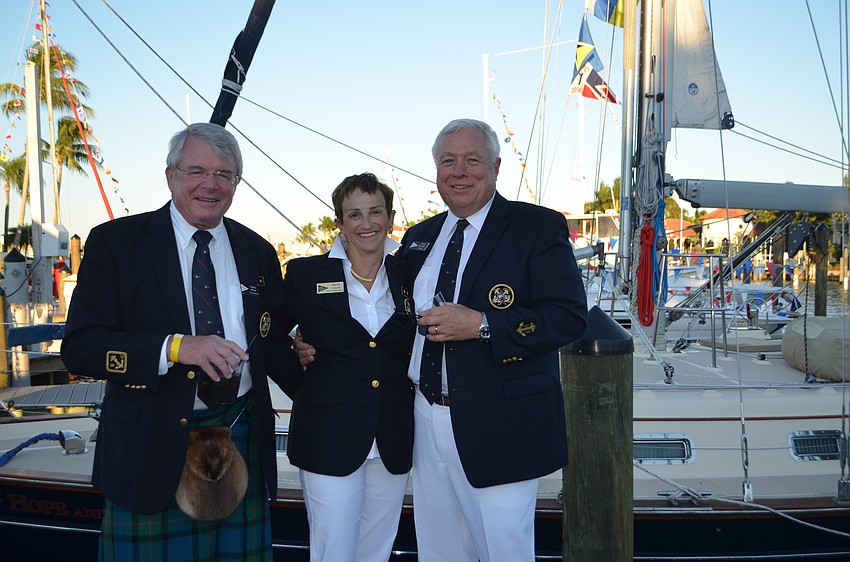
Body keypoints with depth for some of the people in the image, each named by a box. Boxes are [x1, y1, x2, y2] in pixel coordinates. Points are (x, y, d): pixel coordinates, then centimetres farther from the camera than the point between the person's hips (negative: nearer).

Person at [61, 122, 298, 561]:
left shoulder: (258, 253, 9)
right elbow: (79, 347, -10)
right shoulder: (114, 242, -3)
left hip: (244, 440, 4)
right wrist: (174, 347, -24)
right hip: (152, 448, -3)